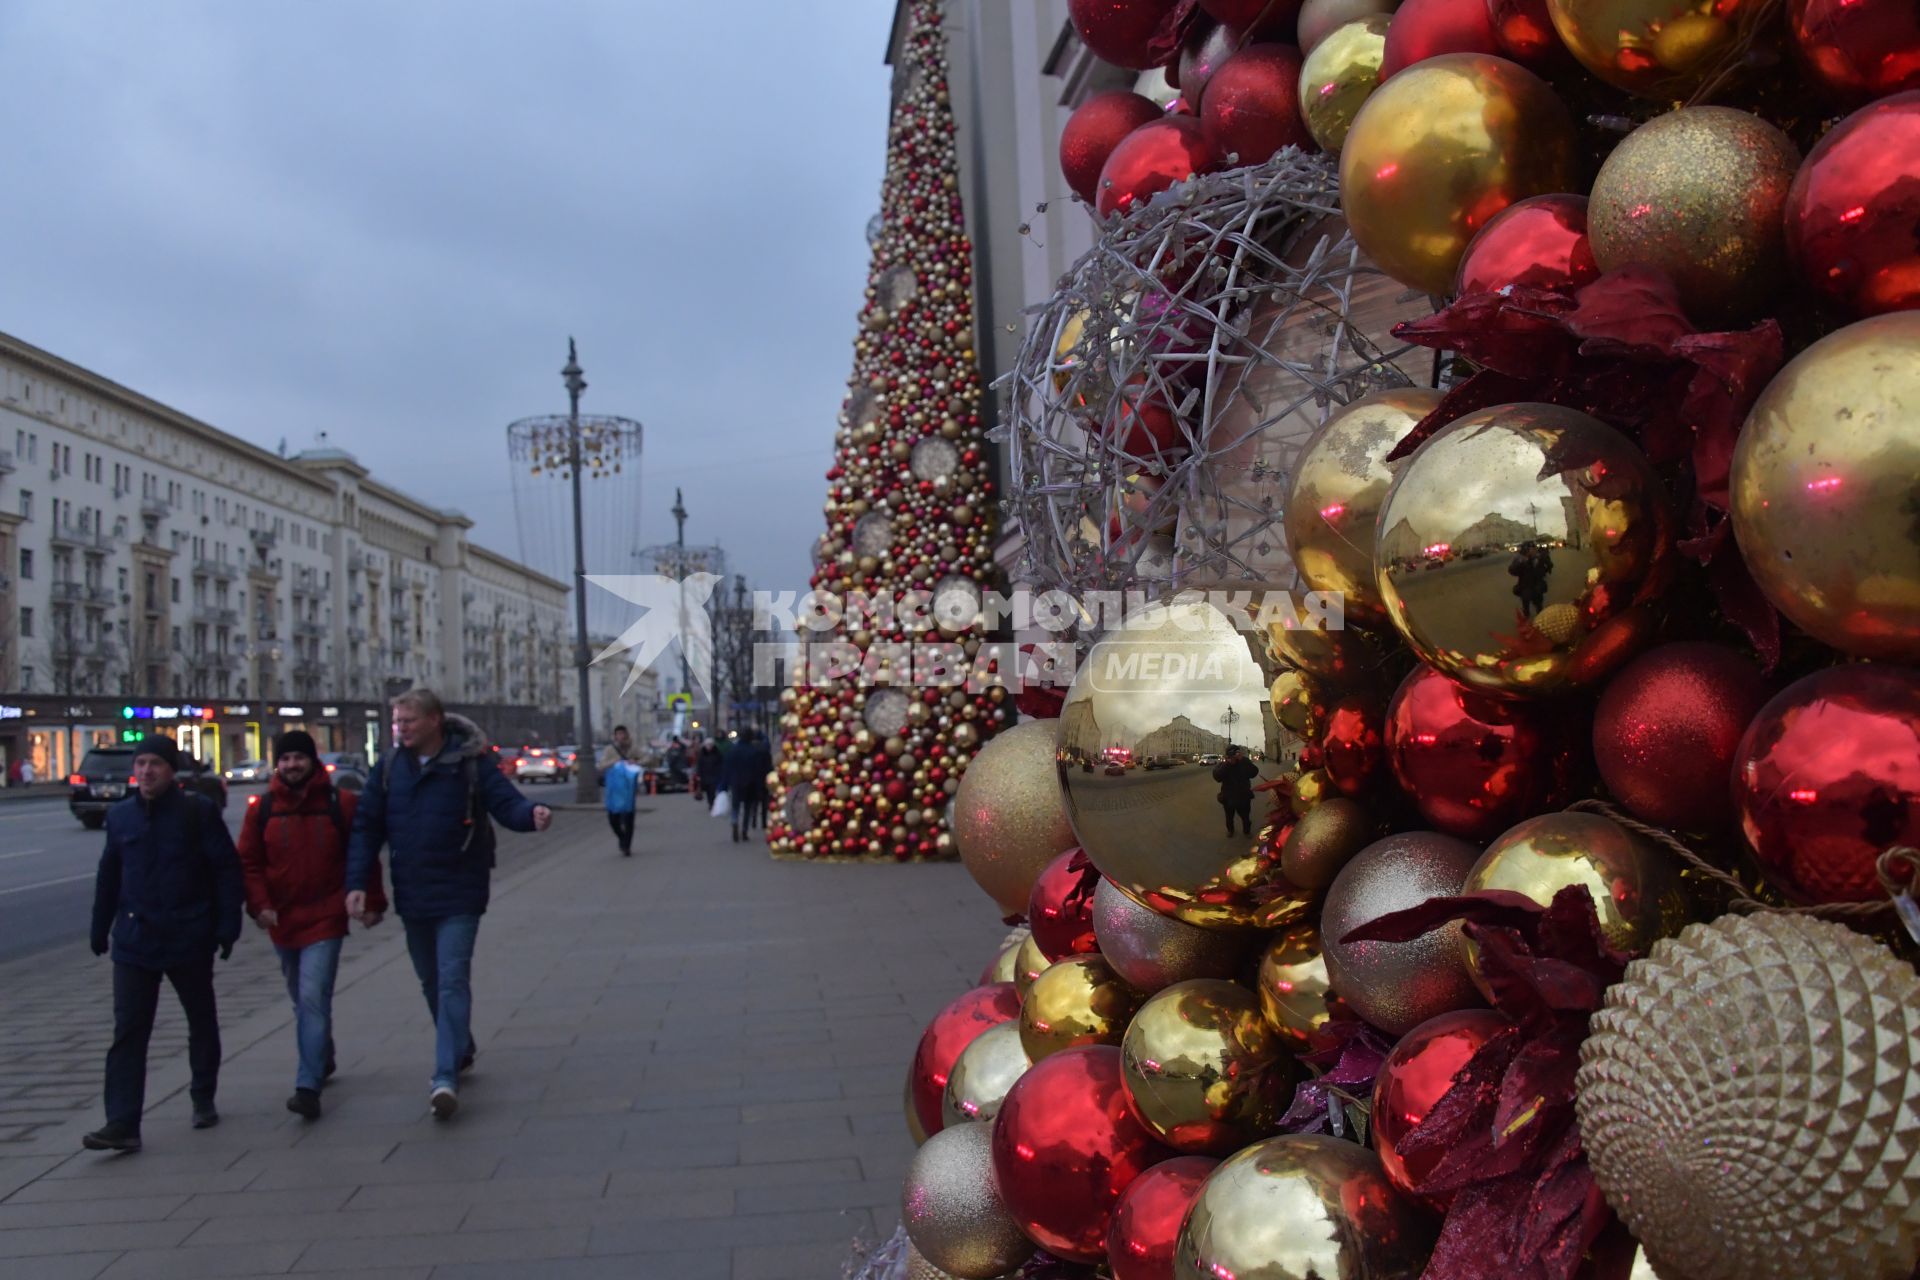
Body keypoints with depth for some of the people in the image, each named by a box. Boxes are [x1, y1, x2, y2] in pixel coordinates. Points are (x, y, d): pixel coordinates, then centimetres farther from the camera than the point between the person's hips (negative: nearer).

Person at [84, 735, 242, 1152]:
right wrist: (100, 927, 15)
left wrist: (227, 925, -12)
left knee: (201, 1022, 13)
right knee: (128, 1032, -4)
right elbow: (109, 875, 14)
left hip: (189, 938, -2)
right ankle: (122, 1124, -5)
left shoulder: (198, 811, -7)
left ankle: (203, 1099, 31)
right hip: (134, 941, 3)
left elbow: (227, 869, -7)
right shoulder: (120, 815, 6)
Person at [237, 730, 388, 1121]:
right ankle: (322, 1060, 40)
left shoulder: (341, 804, -4)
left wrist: (373, 902, 2)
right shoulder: (262, 809, 2)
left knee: (314, 998, -15)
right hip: (282, 921, 4)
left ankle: (308, 1086, -15)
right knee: (302, 999, 19)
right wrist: (259, 904, -9)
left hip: (326, 919, -4)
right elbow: (249, 862, 4)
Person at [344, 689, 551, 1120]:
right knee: (432, 983, 17)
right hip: (412, 895, 5)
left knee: (453, 981, -12)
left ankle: (446, 1077, -14)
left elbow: (505, 802, -14)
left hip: (459, 894, -5)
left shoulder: (471, 761, -9)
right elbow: (366, 827, 4)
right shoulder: (389, 767, 3)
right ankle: (460, 1051, 37)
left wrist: (532, 814, -38)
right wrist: (357, 883, -5)